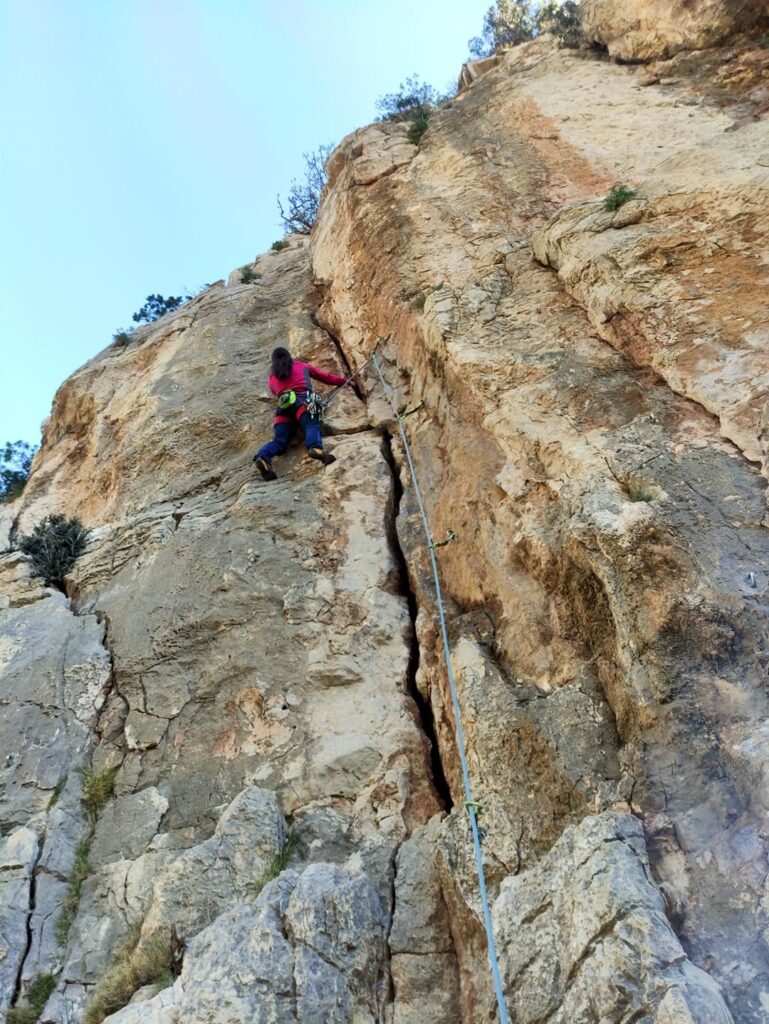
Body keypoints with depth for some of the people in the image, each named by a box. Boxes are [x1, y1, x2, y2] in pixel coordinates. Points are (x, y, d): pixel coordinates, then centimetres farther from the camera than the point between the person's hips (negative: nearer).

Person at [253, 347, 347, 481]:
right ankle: (315, 447, -60)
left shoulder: (272, 378, 31)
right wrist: (343, 380, 48)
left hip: (283, 406, 3)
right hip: (301, 401, -3)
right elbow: (324, 376, 35)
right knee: (312, 426, -27)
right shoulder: (302, 366, 28)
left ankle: (263, 457, -39)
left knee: (280, 440, -9)